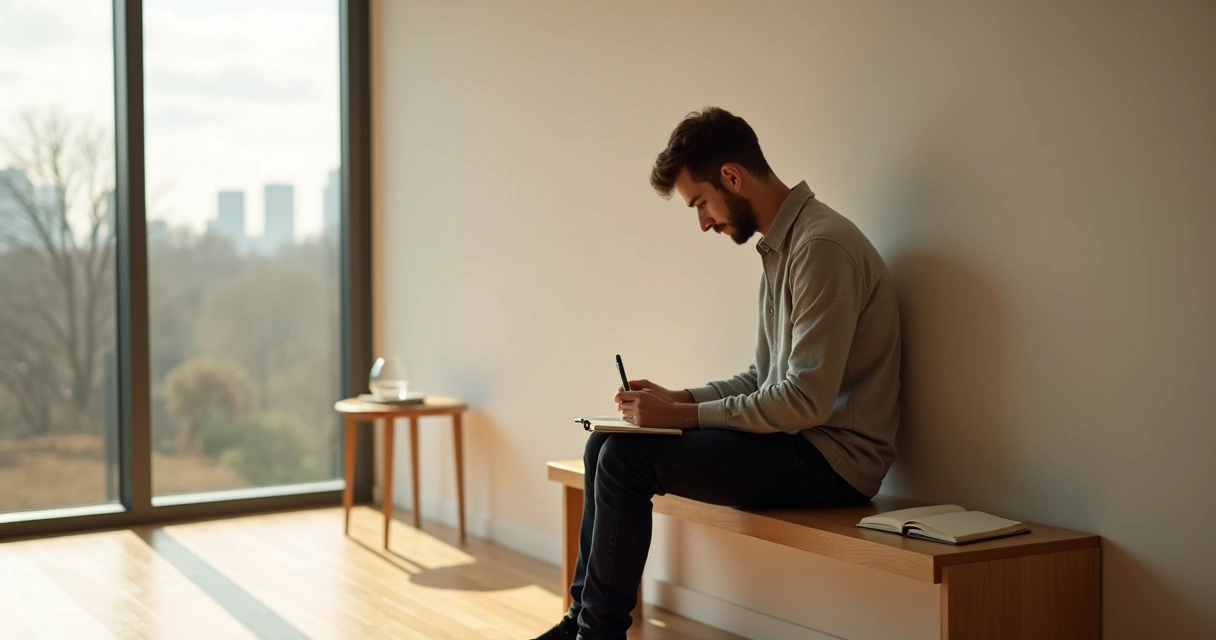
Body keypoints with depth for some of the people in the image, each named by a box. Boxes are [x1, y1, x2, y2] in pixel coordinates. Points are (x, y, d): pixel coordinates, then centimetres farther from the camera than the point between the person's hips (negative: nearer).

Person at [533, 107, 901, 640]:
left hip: (832, 456, -10)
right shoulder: (780, 246, 14)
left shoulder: (821, 246, -18)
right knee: (603, 446, 6)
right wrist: (679, 398, 4)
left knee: (627, 458, -18)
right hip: (795, 440, 10)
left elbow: (808, 400, -23)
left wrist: (684, 414, -16)